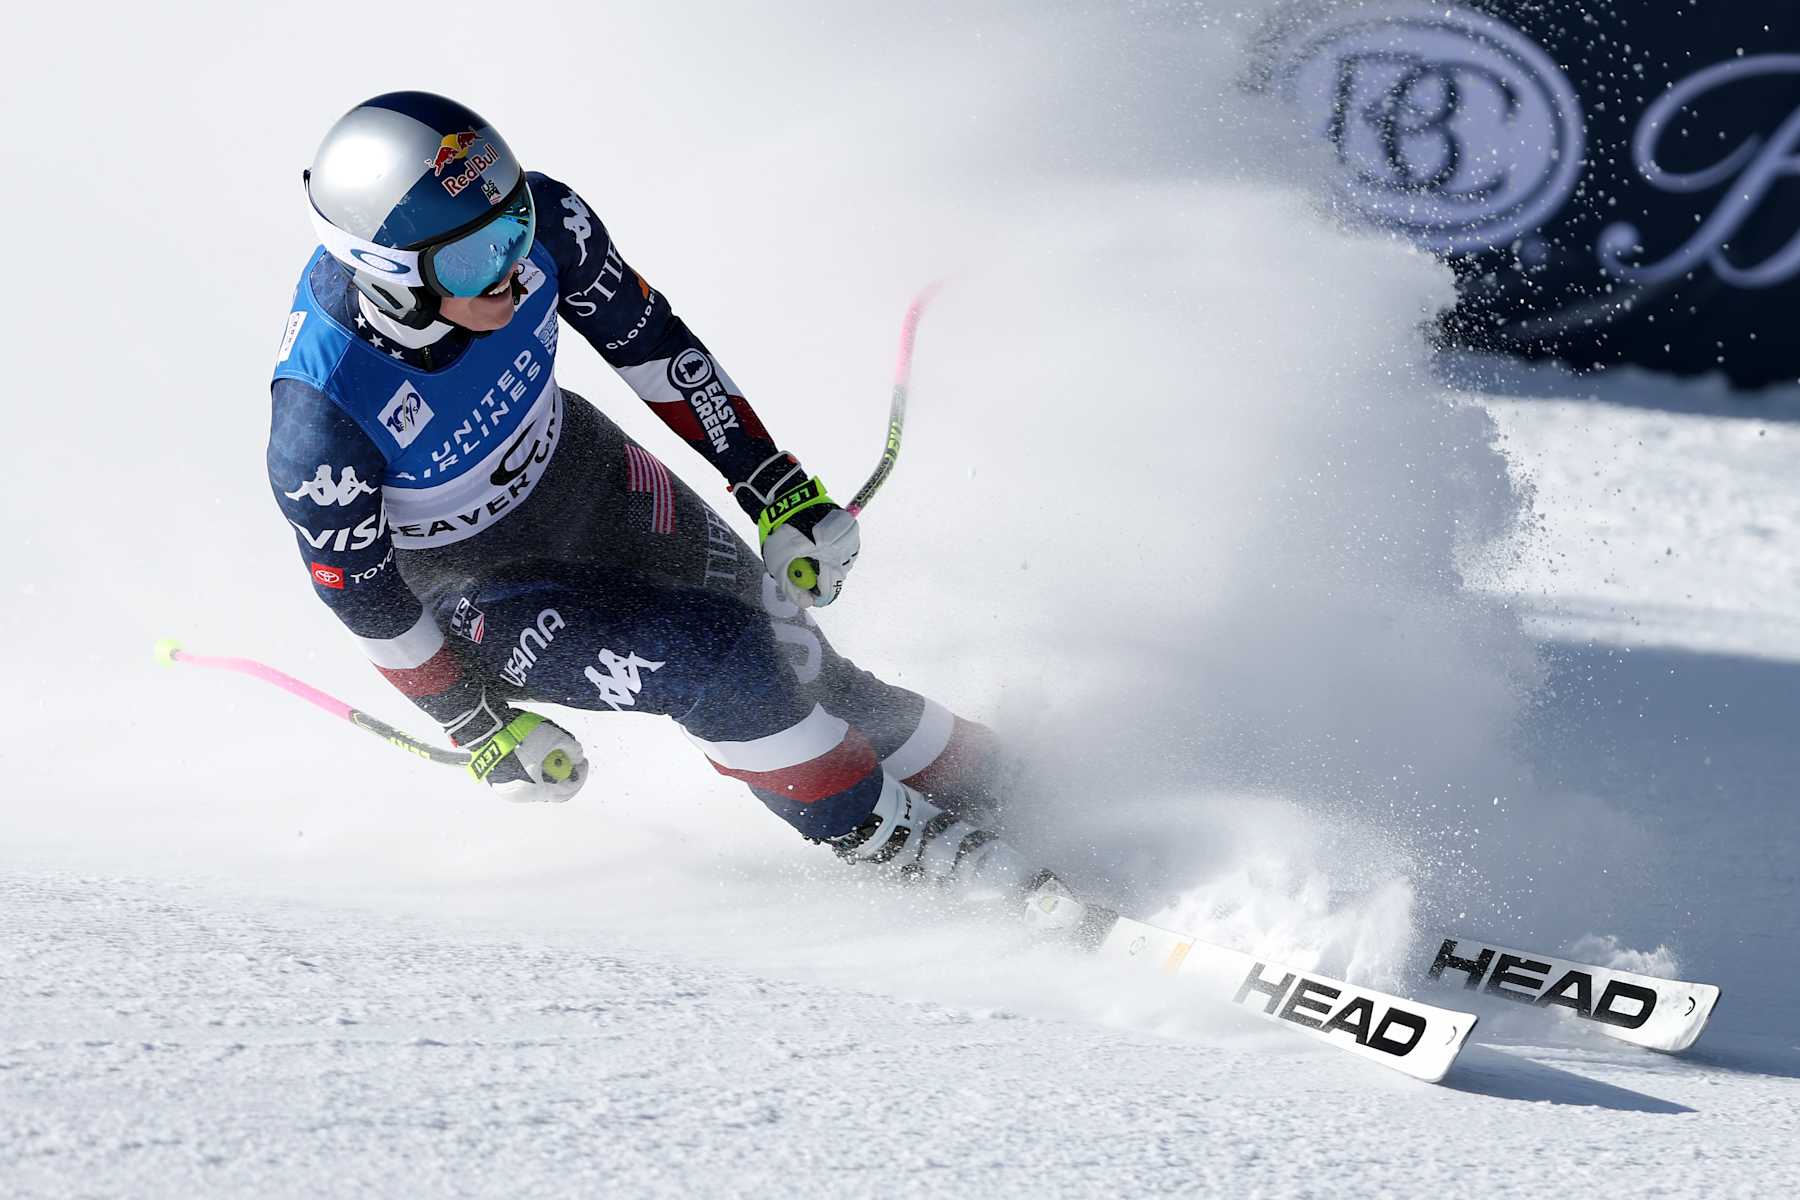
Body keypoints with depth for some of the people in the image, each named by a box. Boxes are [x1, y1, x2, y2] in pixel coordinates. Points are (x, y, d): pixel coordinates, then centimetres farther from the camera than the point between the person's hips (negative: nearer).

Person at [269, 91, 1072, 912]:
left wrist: (783, 492, -5)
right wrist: (479, 727, -8)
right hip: (470, 580, -4)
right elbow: (361, 594, -19)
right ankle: (902, 845, 2)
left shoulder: (531, 217, -27)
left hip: (576, 467, 4)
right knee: (722, 665, -19)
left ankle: (965, 775, 26)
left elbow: (650, 344, -9)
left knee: (786, 643, 2)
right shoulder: (320, 422, -38)